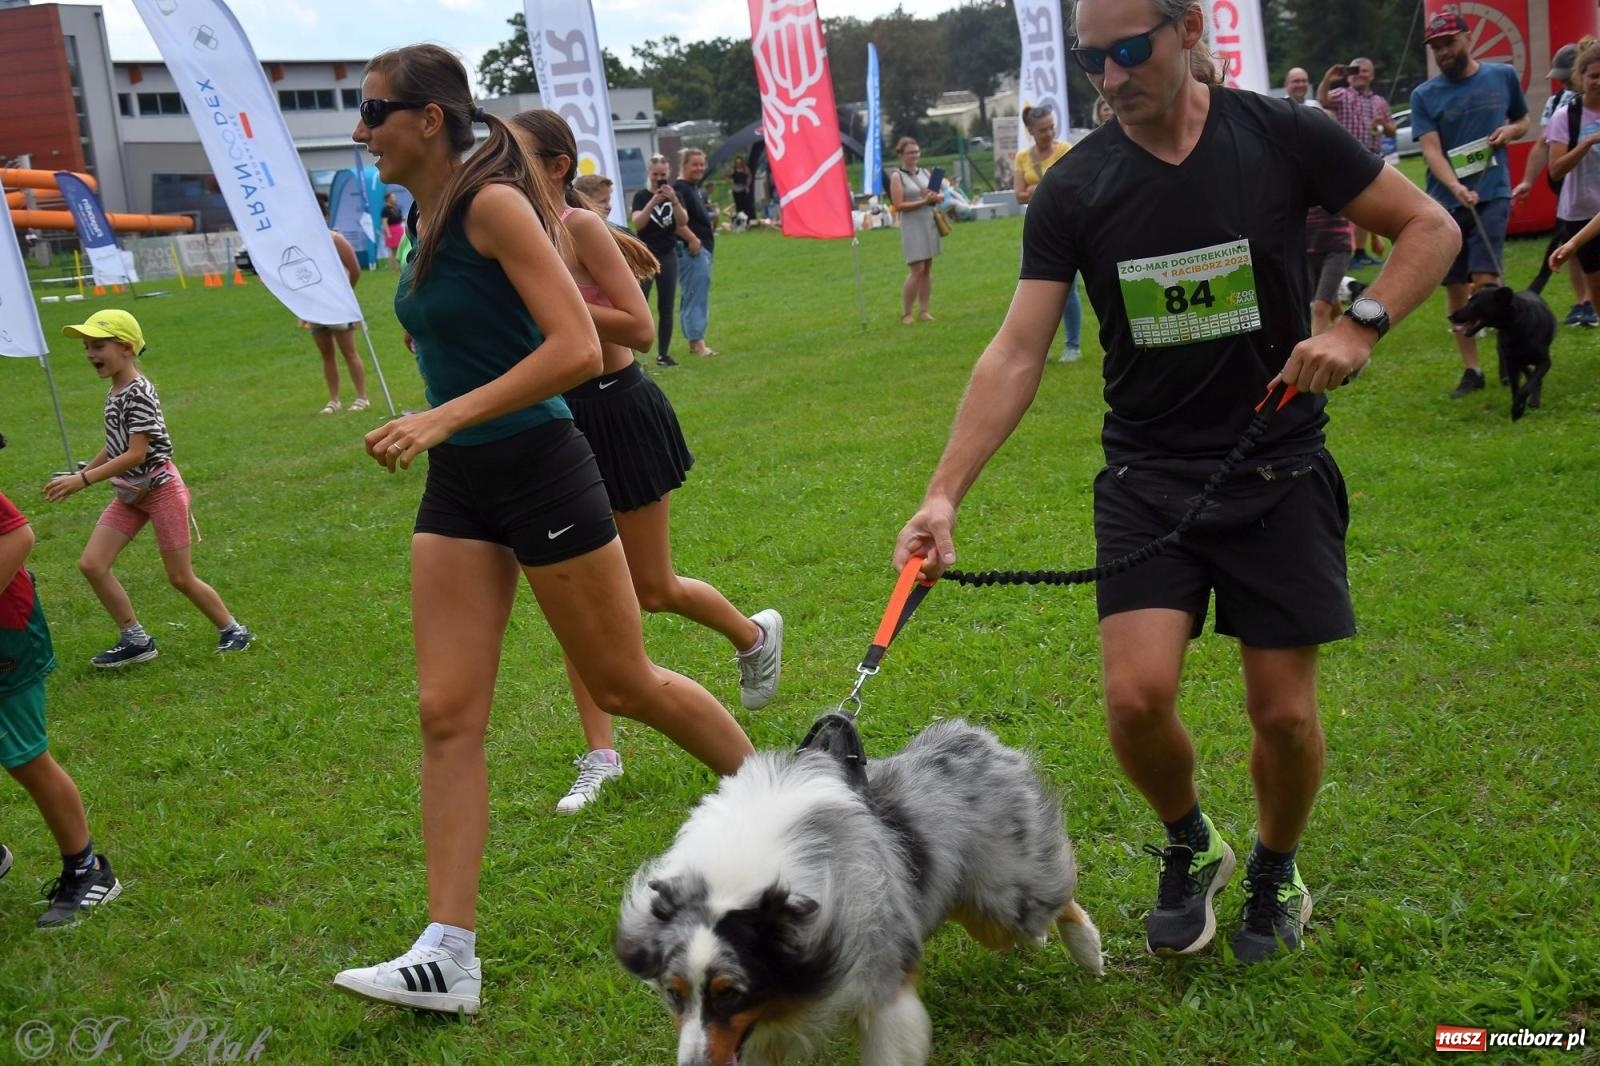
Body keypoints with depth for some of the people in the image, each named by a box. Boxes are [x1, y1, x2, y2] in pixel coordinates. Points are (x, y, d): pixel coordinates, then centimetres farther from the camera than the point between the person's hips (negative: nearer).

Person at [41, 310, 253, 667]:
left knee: (181, 578, 0)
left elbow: (135, 455, -25)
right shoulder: (114, 393, 5)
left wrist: (83, 480, -26)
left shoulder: (139, 393, -21)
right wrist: (80, 473, 12)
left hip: (161, 489, -8)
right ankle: (135, 640, 8)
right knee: (91, 563, -2)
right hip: (129, 493, 8)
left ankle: (233, 631, 19)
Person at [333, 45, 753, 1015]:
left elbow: (579, 351, -25)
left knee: (624, 684, 7)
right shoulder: (423, 218, 9)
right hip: (459, 486, 8)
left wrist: (444, 418, -28)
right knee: (447, 713, 0)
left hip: (538, 470, -8)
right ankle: (448, 955, 4)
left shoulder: (493, 205, -16)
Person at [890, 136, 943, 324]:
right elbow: (898, 205, -12)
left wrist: (938, 197, -8)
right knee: (917, 269, -10)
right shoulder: (897, 176, -5)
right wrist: (923, 201, -19)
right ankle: (905, 313, -1)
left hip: (930, 223, 6)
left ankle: (924, 310, 10)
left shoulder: (925, 173, 12)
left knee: (927, 268, 5)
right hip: (912, 226, -6)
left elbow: (940, 194, 16)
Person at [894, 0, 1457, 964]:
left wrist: (1361, 325, -17)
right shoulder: (1074, 190, -5)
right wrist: (945, 495, -18)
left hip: (1279, 468, -1)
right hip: (1148, 476, 1)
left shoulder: (1283, 138, -8)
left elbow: (1432, 227, 1)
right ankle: (1191, 846, 19)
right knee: (1138, 693, -13)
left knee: (1285, 712, 3)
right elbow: (1018, 354, -9)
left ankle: (1275, 873, 34)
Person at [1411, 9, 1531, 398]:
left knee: (1484, 281, -17)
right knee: (1455, 289, 5)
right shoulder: (1424, 96, 1)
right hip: (1446, 202, 2)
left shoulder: (1503, 76, 5)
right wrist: (1456, 188, -27)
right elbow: (1430, 149, -10)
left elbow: (1523, 121, 20)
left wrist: (1510, 130, -5)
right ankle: (1471, 370, 15)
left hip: (1492, 194, -1)